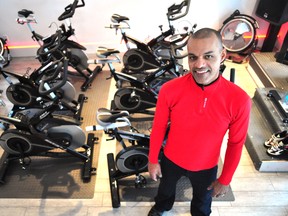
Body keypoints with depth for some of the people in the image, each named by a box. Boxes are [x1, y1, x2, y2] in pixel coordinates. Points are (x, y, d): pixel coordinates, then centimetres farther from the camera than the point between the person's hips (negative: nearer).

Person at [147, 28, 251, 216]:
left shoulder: (239, 100, -27)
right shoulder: (170, 90, -26)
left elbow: (236, 143, -12)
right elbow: (158, 128, -11)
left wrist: (225, 180, -3)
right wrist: (153, 160, -1)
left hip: (206, 167, 0)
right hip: (171, 160, 1)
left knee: (203, 201, 30)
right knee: (166, 188, 31)